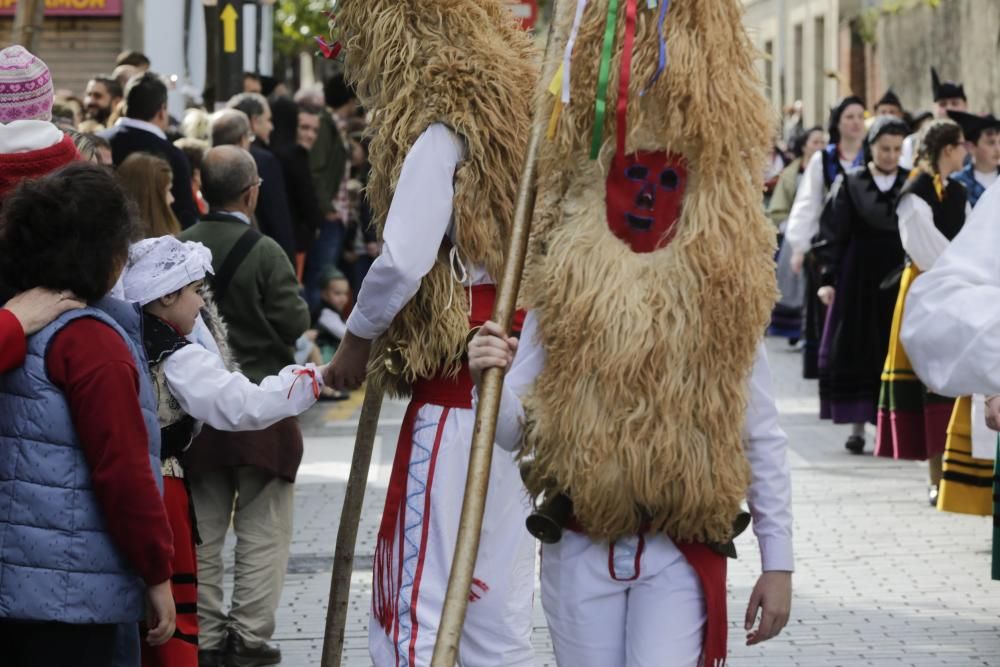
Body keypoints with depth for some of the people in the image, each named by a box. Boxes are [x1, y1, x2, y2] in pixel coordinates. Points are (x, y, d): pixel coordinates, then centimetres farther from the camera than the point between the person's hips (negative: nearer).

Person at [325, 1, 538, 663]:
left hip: (456, 392, -8)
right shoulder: (517, 105, 13)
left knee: (411, 612, -6)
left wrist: (356, 338, -3)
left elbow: (402, 260, -20)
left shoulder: (442, 125, -11)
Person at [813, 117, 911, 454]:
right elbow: (833, 235, 0)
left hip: (900, 281, 1)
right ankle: (858, 426, 8)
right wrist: (827, 279, -8)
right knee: (858, 353, 2)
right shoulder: (850, 184, 1)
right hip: (859, 280, -1)